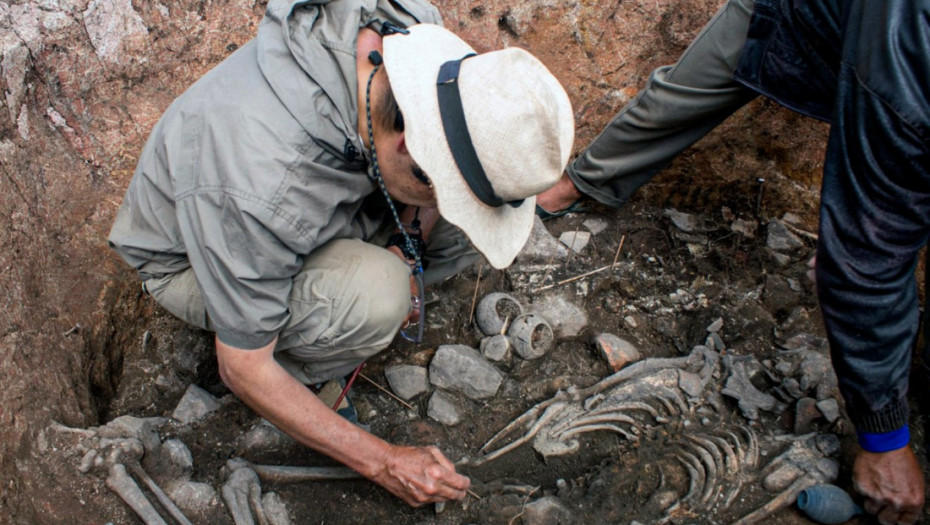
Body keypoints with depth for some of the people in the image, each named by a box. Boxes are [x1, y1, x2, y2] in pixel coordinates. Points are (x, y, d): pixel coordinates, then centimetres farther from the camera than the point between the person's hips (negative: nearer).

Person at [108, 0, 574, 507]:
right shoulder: (262, 188, -42)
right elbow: (242, 370, -28)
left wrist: (412, 245, -18)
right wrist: (382, 462, -22)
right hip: (190, 258, -5)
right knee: (374, 294, -36)